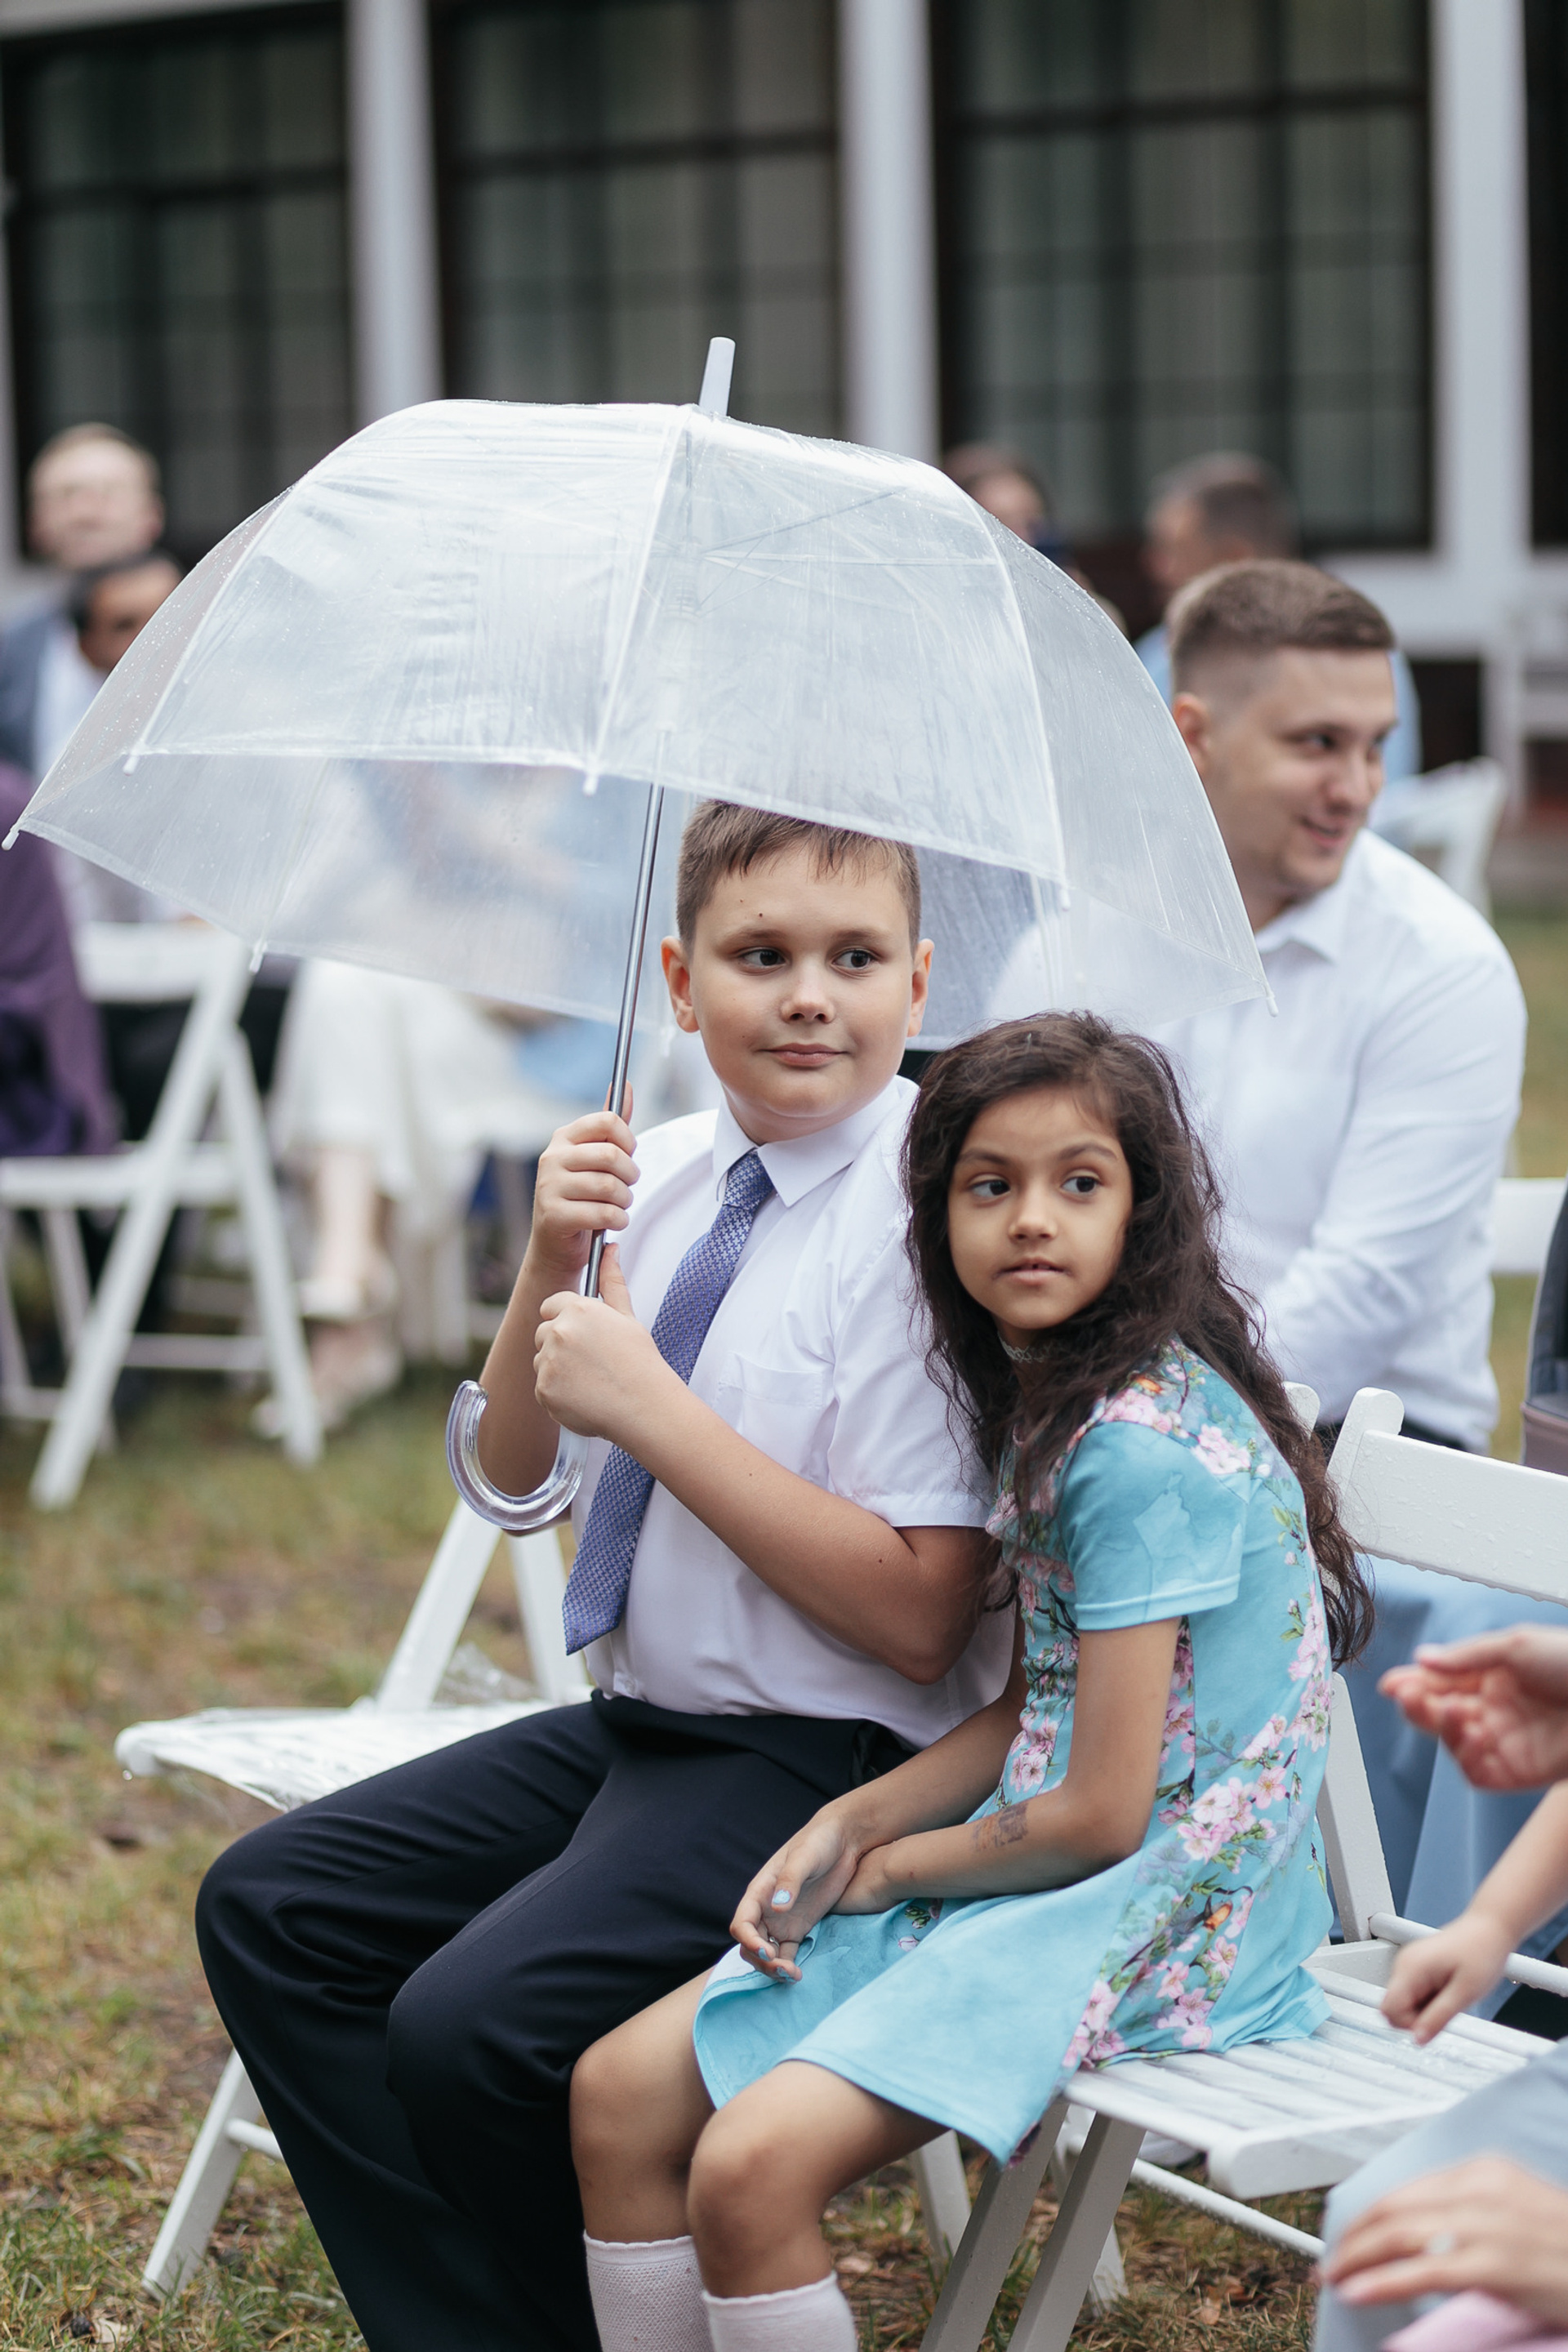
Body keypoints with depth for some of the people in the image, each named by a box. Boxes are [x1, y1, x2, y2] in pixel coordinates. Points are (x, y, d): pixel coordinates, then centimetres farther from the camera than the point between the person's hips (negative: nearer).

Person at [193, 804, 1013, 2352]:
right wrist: (551, 1264, -7)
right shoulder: (663, 1173, 5)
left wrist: (654, 1409, -20)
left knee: (475, 2028, -25)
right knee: (271, 1910, 4)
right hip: (634, 1715, 8)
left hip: (821, 1767, -8)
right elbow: (513, 1466, 12)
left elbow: (915, 1617, -21)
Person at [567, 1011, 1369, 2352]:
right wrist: (848, 1824, 3)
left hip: (1162, 1911, -10)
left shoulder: (1142, 1447, -21)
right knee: (621, 2093, 2)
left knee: (752, 2167, -25)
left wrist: (890, 1869, -3)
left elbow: (1100, 1813, -20)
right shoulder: (1048, 1399, 9)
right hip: (1038, 1870, 10)